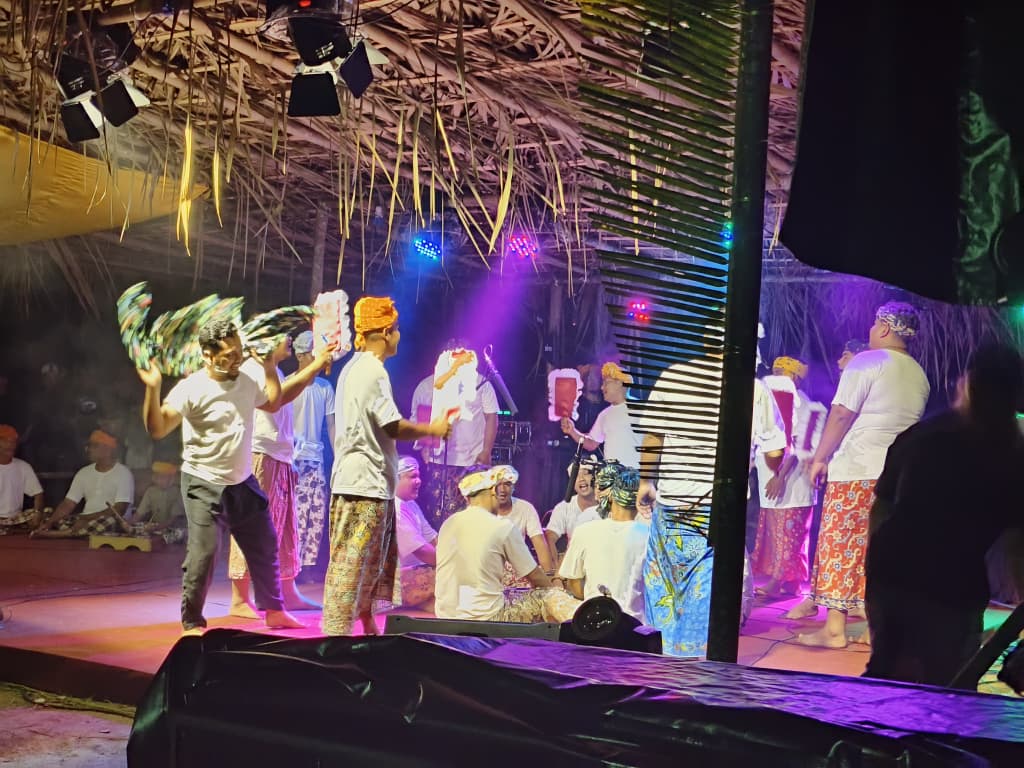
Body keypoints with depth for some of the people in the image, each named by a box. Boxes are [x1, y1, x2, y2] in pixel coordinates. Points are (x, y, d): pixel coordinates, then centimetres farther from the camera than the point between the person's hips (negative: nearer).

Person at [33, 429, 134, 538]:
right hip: (86, 522, 5)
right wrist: (50, 522, -11)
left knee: (110, 521, -39)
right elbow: (68, 504, 6)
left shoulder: (123, 474, -5)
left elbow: (118, 510, -15)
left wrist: (87, 518, -21)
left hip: (114, 526, -5)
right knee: (50, 522, -13)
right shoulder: (84, 473, 12)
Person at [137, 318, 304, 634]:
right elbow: (157, 429, -25)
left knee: (265, 547, 16)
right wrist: (153, 389, -38)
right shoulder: (191, 389, -17)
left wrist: (270, 367, 13)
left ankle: (274, 610, 34)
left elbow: (272, 403, 24)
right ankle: (192, 623, 6)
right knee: (203, 554, -11)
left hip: (243, 483, 7)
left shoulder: (246, 382, 3)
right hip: (204, 486, -7)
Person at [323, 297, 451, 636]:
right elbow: (394, 427, -17)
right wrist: (433, 429, -3)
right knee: (353, 563, -8)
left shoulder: (356, 368, 16)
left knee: (372, 560, 17)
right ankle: (336, 630, -7)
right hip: (366, 481, -10)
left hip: (357, 479, 10)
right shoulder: (373, 371, -14)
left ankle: (367, 626, 24)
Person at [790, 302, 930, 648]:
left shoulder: (866, 362, -7)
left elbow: (841, 415, -11)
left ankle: (834, 626, -4)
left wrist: (820, 458, -6)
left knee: (839, 543, -2)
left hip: (855, 470, -6)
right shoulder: (919, 376, 14)